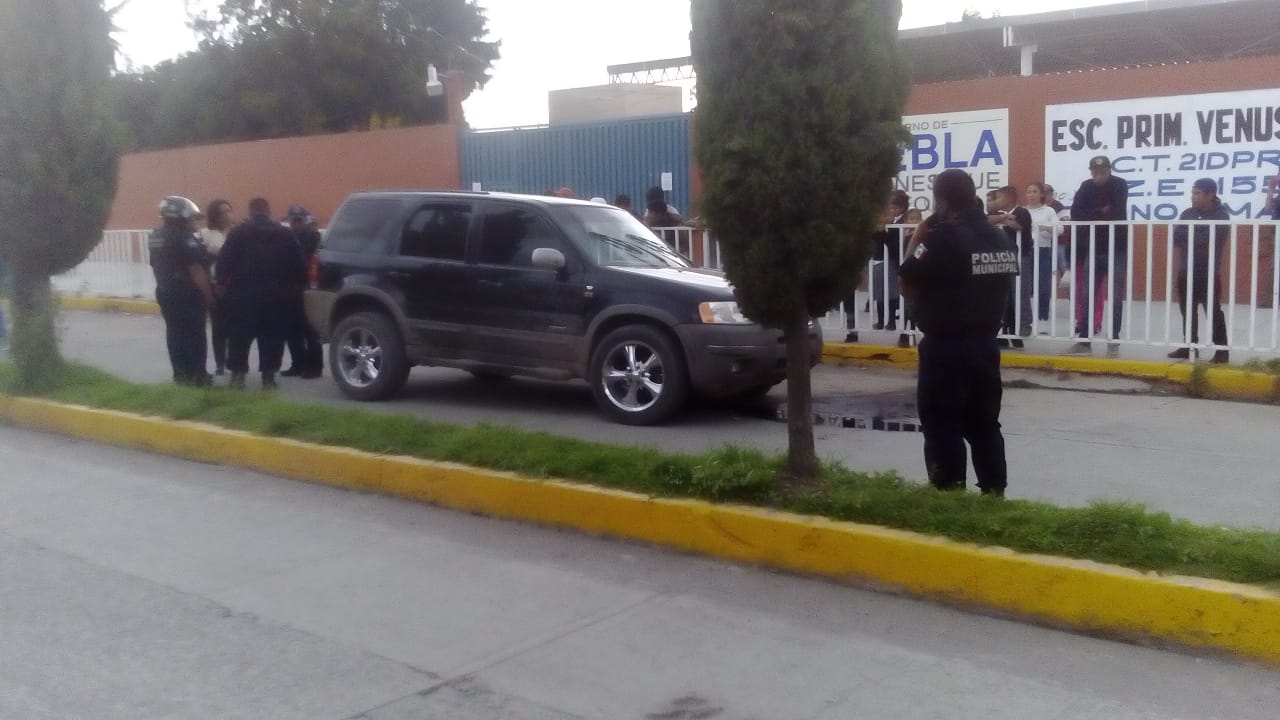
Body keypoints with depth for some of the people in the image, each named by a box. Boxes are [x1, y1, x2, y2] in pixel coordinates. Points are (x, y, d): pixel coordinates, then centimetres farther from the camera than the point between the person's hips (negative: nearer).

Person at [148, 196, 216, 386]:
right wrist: (209, 295, -14)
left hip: (165, 293, 8)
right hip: (188, 295, -8)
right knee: (194, 335, -1)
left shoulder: (155, 237, 9)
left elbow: (157, 267, 16)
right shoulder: (184, 238, -18)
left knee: (175, 334, 13)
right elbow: (196, 271, -20)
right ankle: (197, 375, 2)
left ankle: (181, 373, 18)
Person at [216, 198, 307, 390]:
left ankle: (237, 375, 3)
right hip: (275, 295, 1)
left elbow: (224, 262, -5)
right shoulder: (284, 234, 6)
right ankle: (268, 377, 3)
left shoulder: (238, 232, 1)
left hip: (242, 294, -1)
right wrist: (294, 285, 13)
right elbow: (297, 264, 4)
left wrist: (222, 284, 6)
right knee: (271, 337, 5)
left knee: (239, 336, 7)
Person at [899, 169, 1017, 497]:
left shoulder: (941, 239, -16)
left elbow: (907, 285, -13)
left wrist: (918, 236, -5)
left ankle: (949, 492, 5)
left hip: (945, 347, -7)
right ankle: (994, 490, 19)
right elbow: (1004, 283, 17)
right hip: (985, 343, 7)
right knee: (984, 422, 15)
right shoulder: (1002, 239, 8)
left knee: (942, 425, 2)